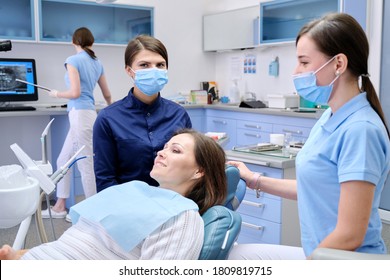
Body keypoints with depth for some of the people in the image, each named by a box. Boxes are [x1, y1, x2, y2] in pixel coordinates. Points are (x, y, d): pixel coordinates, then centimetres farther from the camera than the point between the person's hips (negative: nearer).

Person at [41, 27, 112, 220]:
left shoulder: (73, 60, -8)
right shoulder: (97, 63, 14)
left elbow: (75, 92, -16)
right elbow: (107, 94, 23)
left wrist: (56, 94, 4)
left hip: (80, 114, -8)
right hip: (83, 114, 8)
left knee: (85, 164, -1)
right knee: (63, 160, 14)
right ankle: (60, 207, 20)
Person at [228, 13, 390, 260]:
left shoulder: (359, 130, -24)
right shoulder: (330, 118, 3)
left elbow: (350, 236, -24)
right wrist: (255, 181, 15)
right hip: (319, 251, 8)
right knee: (236, 254, 12)